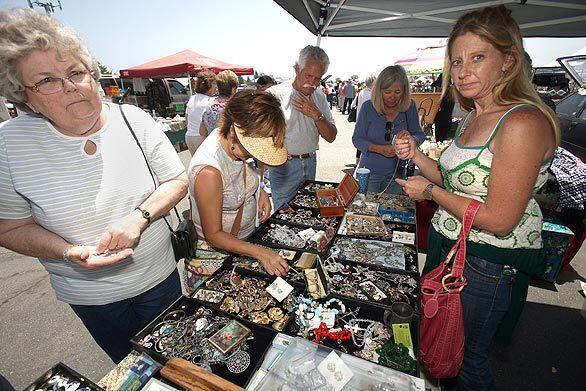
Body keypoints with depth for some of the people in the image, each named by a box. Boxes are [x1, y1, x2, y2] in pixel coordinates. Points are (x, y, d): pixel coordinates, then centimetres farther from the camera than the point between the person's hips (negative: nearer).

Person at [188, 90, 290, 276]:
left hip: (247, 235, 7)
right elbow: (214, 234, -26)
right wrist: (260, 252, -31)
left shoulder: (237, 146, -15)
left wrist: (259, 191, -9)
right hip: (219, 246, -6)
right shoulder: (208, 171, -37)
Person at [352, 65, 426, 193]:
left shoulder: (409, 107, -4)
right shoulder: (368, 107, -10)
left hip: (396, 173, 2)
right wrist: (380, 149, -26)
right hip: (370, 172, -2)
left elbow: (420, 134, 2)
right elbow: (357, 139, -11)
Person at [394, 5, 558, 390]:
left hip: (488, 264, -9)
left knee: (466, 359, 17)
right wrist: (417, 155, -6)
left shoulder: (523, 122, -24)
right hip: (448, 245, 9)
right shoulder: (475, 116, 5)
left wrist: (430, 191, -17)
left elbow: (499, 221, -26)